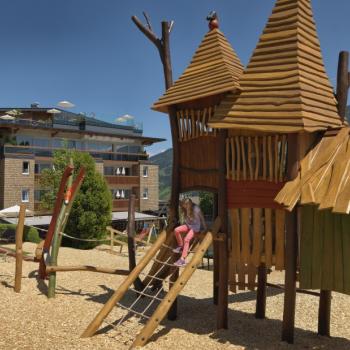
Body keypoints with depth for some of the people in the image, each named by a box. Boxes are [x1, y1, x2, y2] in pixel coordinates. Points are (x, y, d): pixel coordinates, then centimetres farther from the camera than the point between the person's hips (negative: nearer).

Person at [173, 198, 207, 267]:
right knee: (176, 230, -19)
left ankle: (183, 260, -24)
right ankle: (181, 246, -1)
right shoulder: (186, 210, 0)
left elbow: (202, 219, -9)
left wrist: (205, 229, -4)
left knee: (186, 239, -25)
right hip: (188, 225, 7)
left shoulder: (196, 209, -18)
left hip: (195, 227, -7)